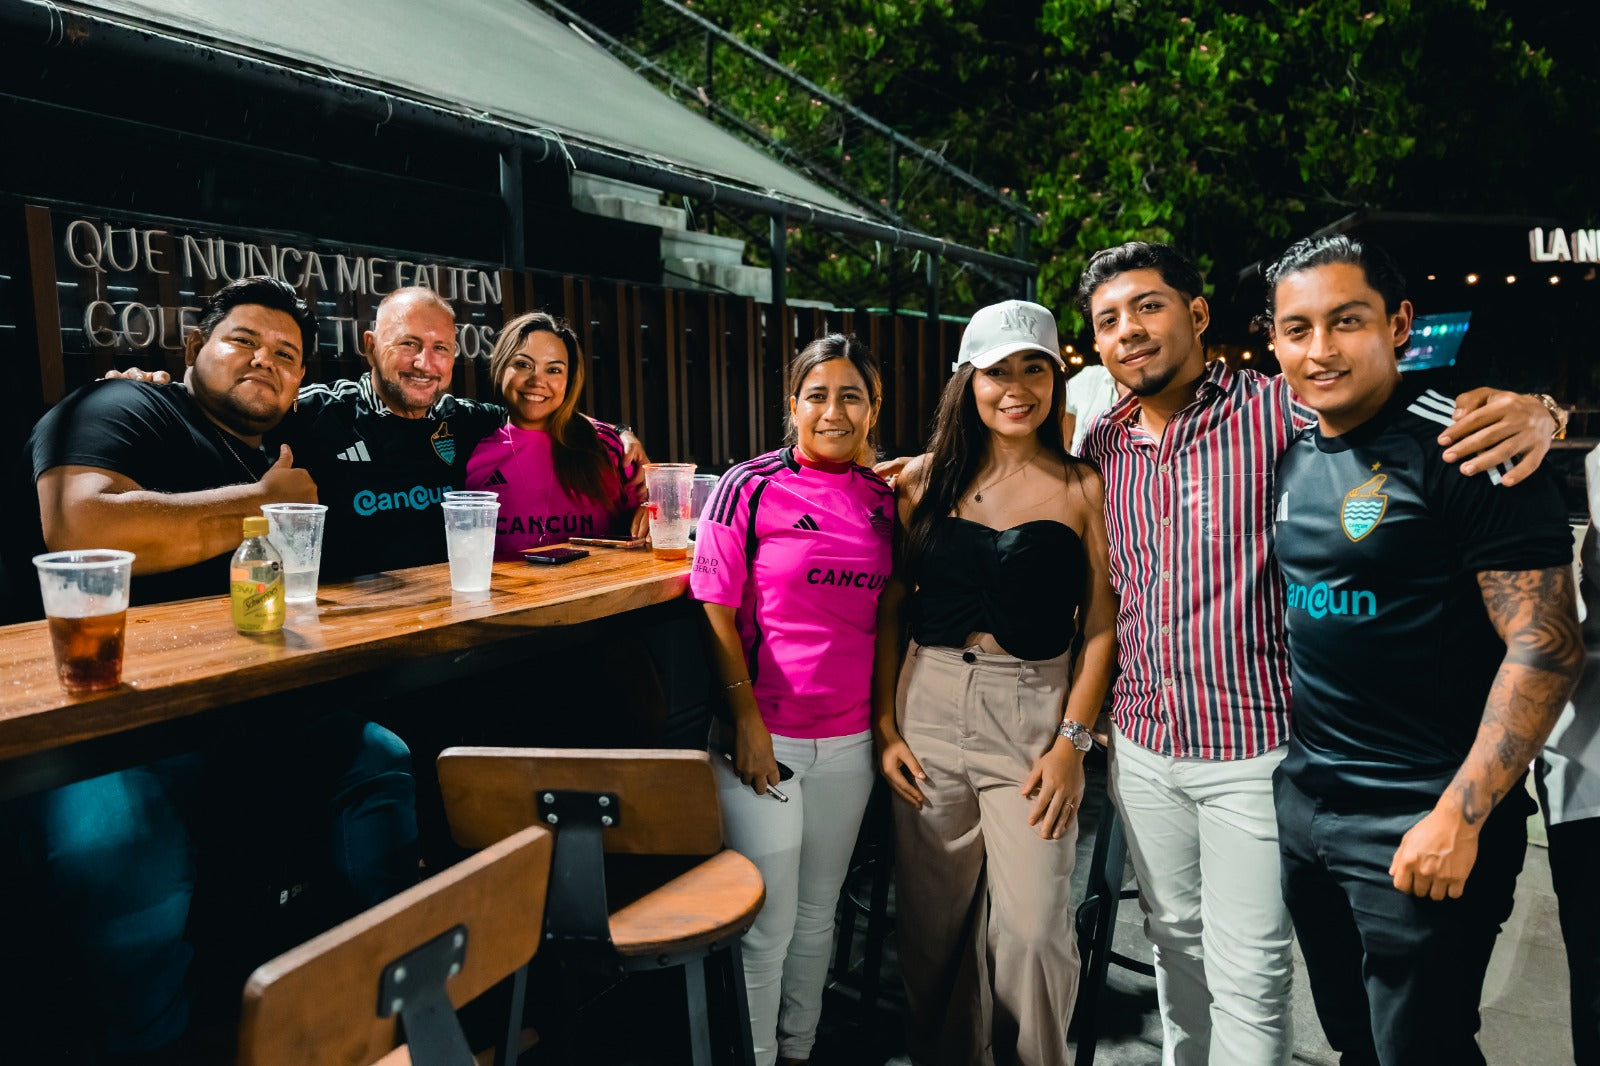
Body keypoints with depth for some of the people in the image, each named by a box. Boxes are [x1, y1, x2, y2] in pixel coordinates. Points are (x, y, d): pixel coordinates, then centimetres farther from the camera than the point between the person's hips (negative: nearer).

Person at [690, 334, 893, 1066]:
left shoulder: (884, 501, 6)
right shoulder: (751, 486, -7)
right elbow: (716, 609, -9)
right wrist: (747, 719, -13)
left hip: (850, 740, 5)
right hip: (766, 737, -4)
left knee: (818, 913, 17)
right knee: (767, 922, 3)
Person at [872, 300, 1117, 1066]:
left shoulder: (1082, 488, 1)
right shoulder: (926, 478, 4)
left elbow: (1100, 626, 1)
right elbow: (888, 608, 6)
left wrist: (1072, 740, -7)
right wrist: (885, 723, -1)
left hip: (1035, 710, -1)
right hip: (929, 703, 2)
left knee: (1033, 924, 0)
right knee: (932, 916, 11)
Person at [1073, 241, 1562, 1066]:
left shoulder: (1279, 410, -12)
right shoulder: (1099, 447, 3)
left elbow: (1407, 409, -17)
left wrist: (1528, 412, -36)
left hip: (1255, 752, -5)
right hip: (1141, 749, 5)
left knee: (1247, 976, 5)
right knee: (1174, 941, 22)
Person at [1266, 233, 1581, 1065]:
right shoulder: (1291, 452, 6)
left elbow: (1546, 646, -18)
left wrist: (1460, 816, -21)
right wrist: (1298, 762, 11)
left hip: (1421, 825, -6)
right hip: (1304, 800, 7)